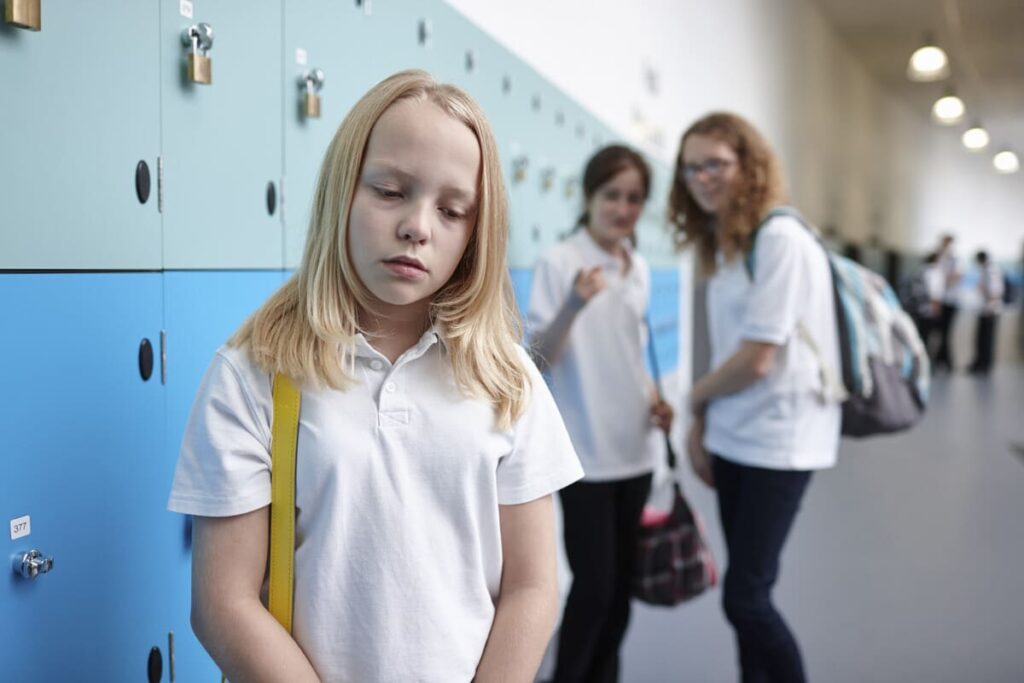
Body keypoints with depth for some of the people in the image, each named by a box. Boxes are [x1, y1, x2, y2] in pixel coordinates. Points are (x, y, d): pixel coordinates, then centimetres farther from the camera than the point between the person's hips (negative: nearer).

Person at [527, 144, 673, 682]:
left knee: (622, 584, 12)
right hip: (585, 452, -6)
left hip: (634, 448, 6)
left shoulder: (639, 270, 9)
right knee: (594, 584, -3)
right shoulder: (559, 263, -10)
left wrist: (654, 398, 2)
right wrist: (574, 305, -30)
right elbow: (535, 357, -14)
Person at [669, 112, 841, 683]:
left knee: (745, 598, -4)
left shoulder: (780, 239, -16)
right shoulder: (724, 244, 11)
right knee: (748, 592, 14)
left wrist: (696, 395, -3)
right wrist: (700, 423, 6)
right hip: (733, 438, 8)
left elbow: (757, 360, -19)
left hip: (778, 441, -8)